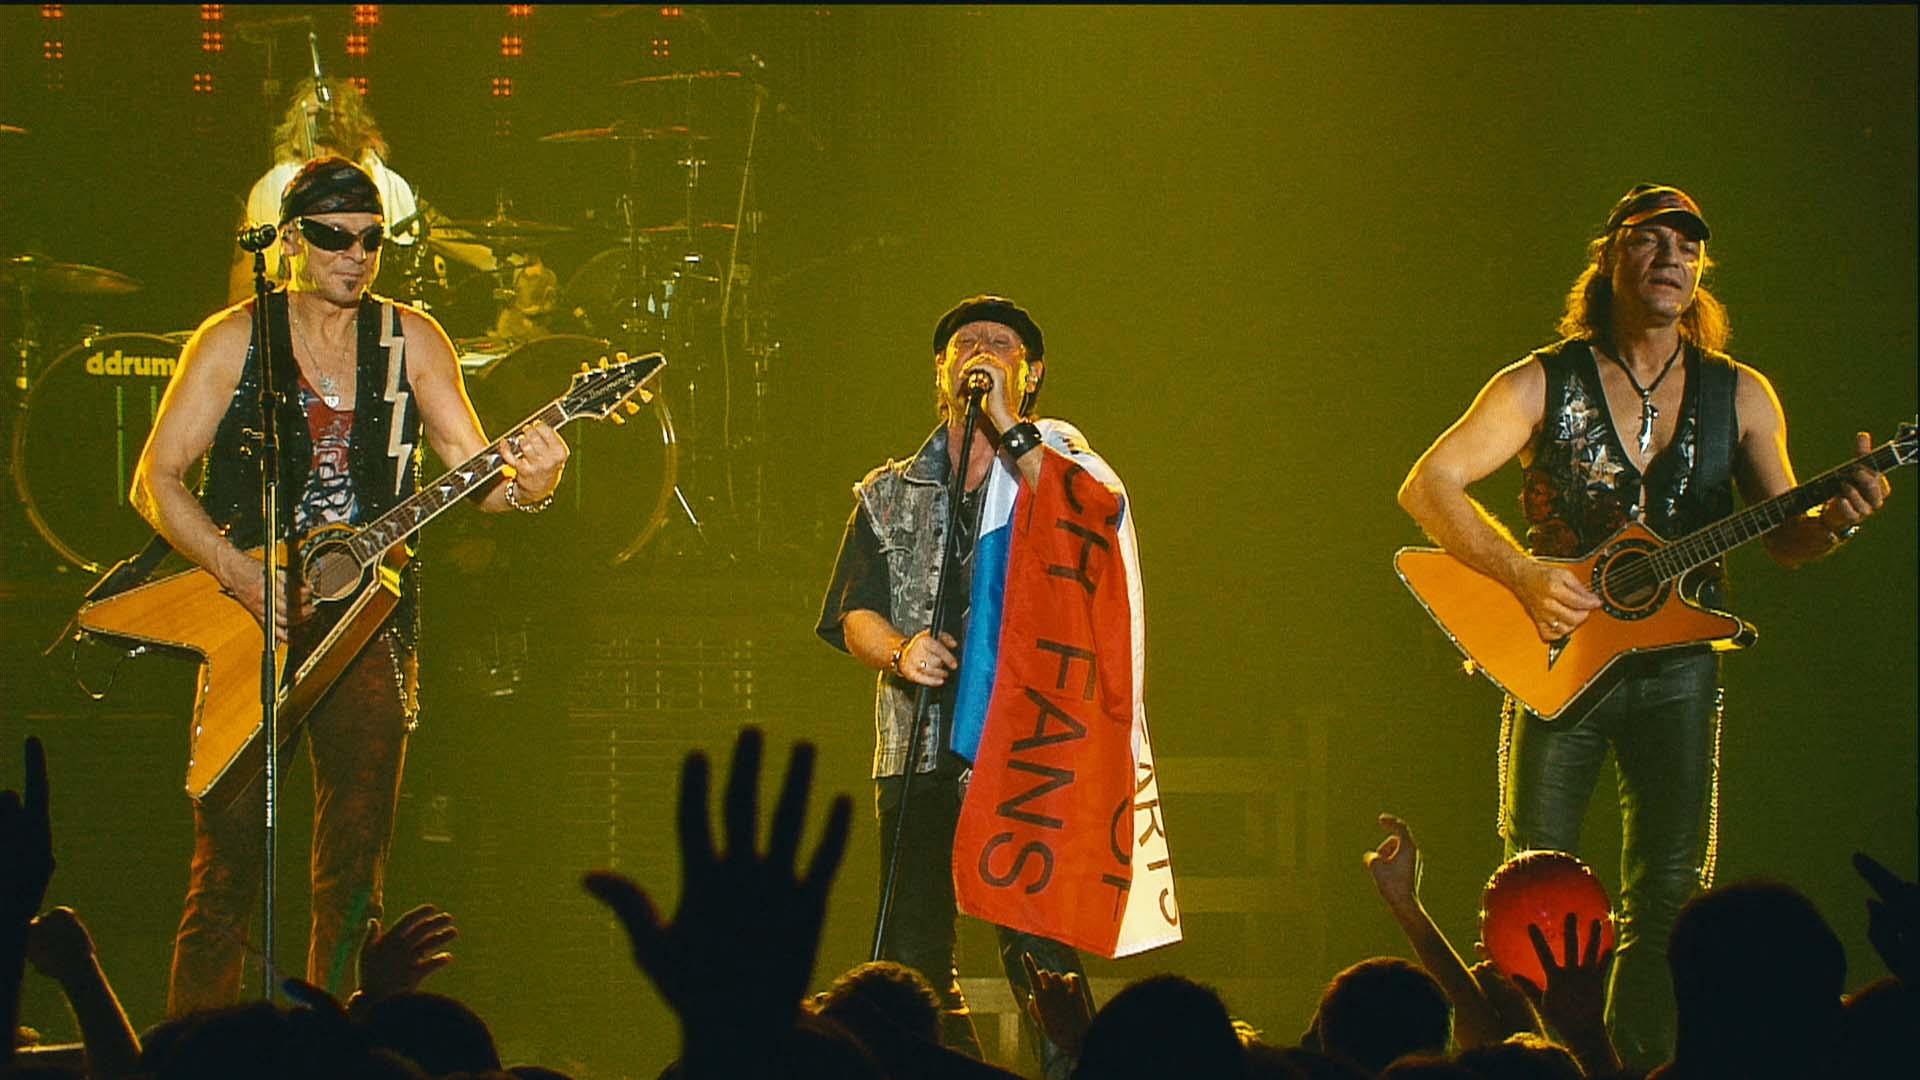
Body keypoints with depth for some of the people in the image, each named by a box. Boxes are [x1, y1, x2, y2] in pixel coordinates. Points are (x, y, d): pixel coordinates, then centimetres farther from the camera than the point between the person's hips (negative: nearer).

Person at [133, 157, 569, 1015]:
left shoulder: (410, 341, 8)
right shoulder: (233, 340, 1)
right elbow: (157, 479, -1)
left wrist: (528, 485, -21)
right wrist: (241, 574, -15)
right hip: (247, 618, -2)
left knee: (354, 876, 3)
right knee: (227, 865, -8)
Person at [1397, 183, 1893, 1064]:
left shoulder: (1739, 396, 7)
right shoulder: (1544, 384, -2)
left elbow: (1784, 541, 8)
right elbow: (1427, 486, -8)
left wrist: (1834, 518, -15)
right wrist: (1526, 575, -19)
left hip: (1676, 666, 2)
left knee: (1669, 895, -1)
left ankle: (1638, 1067, 6)